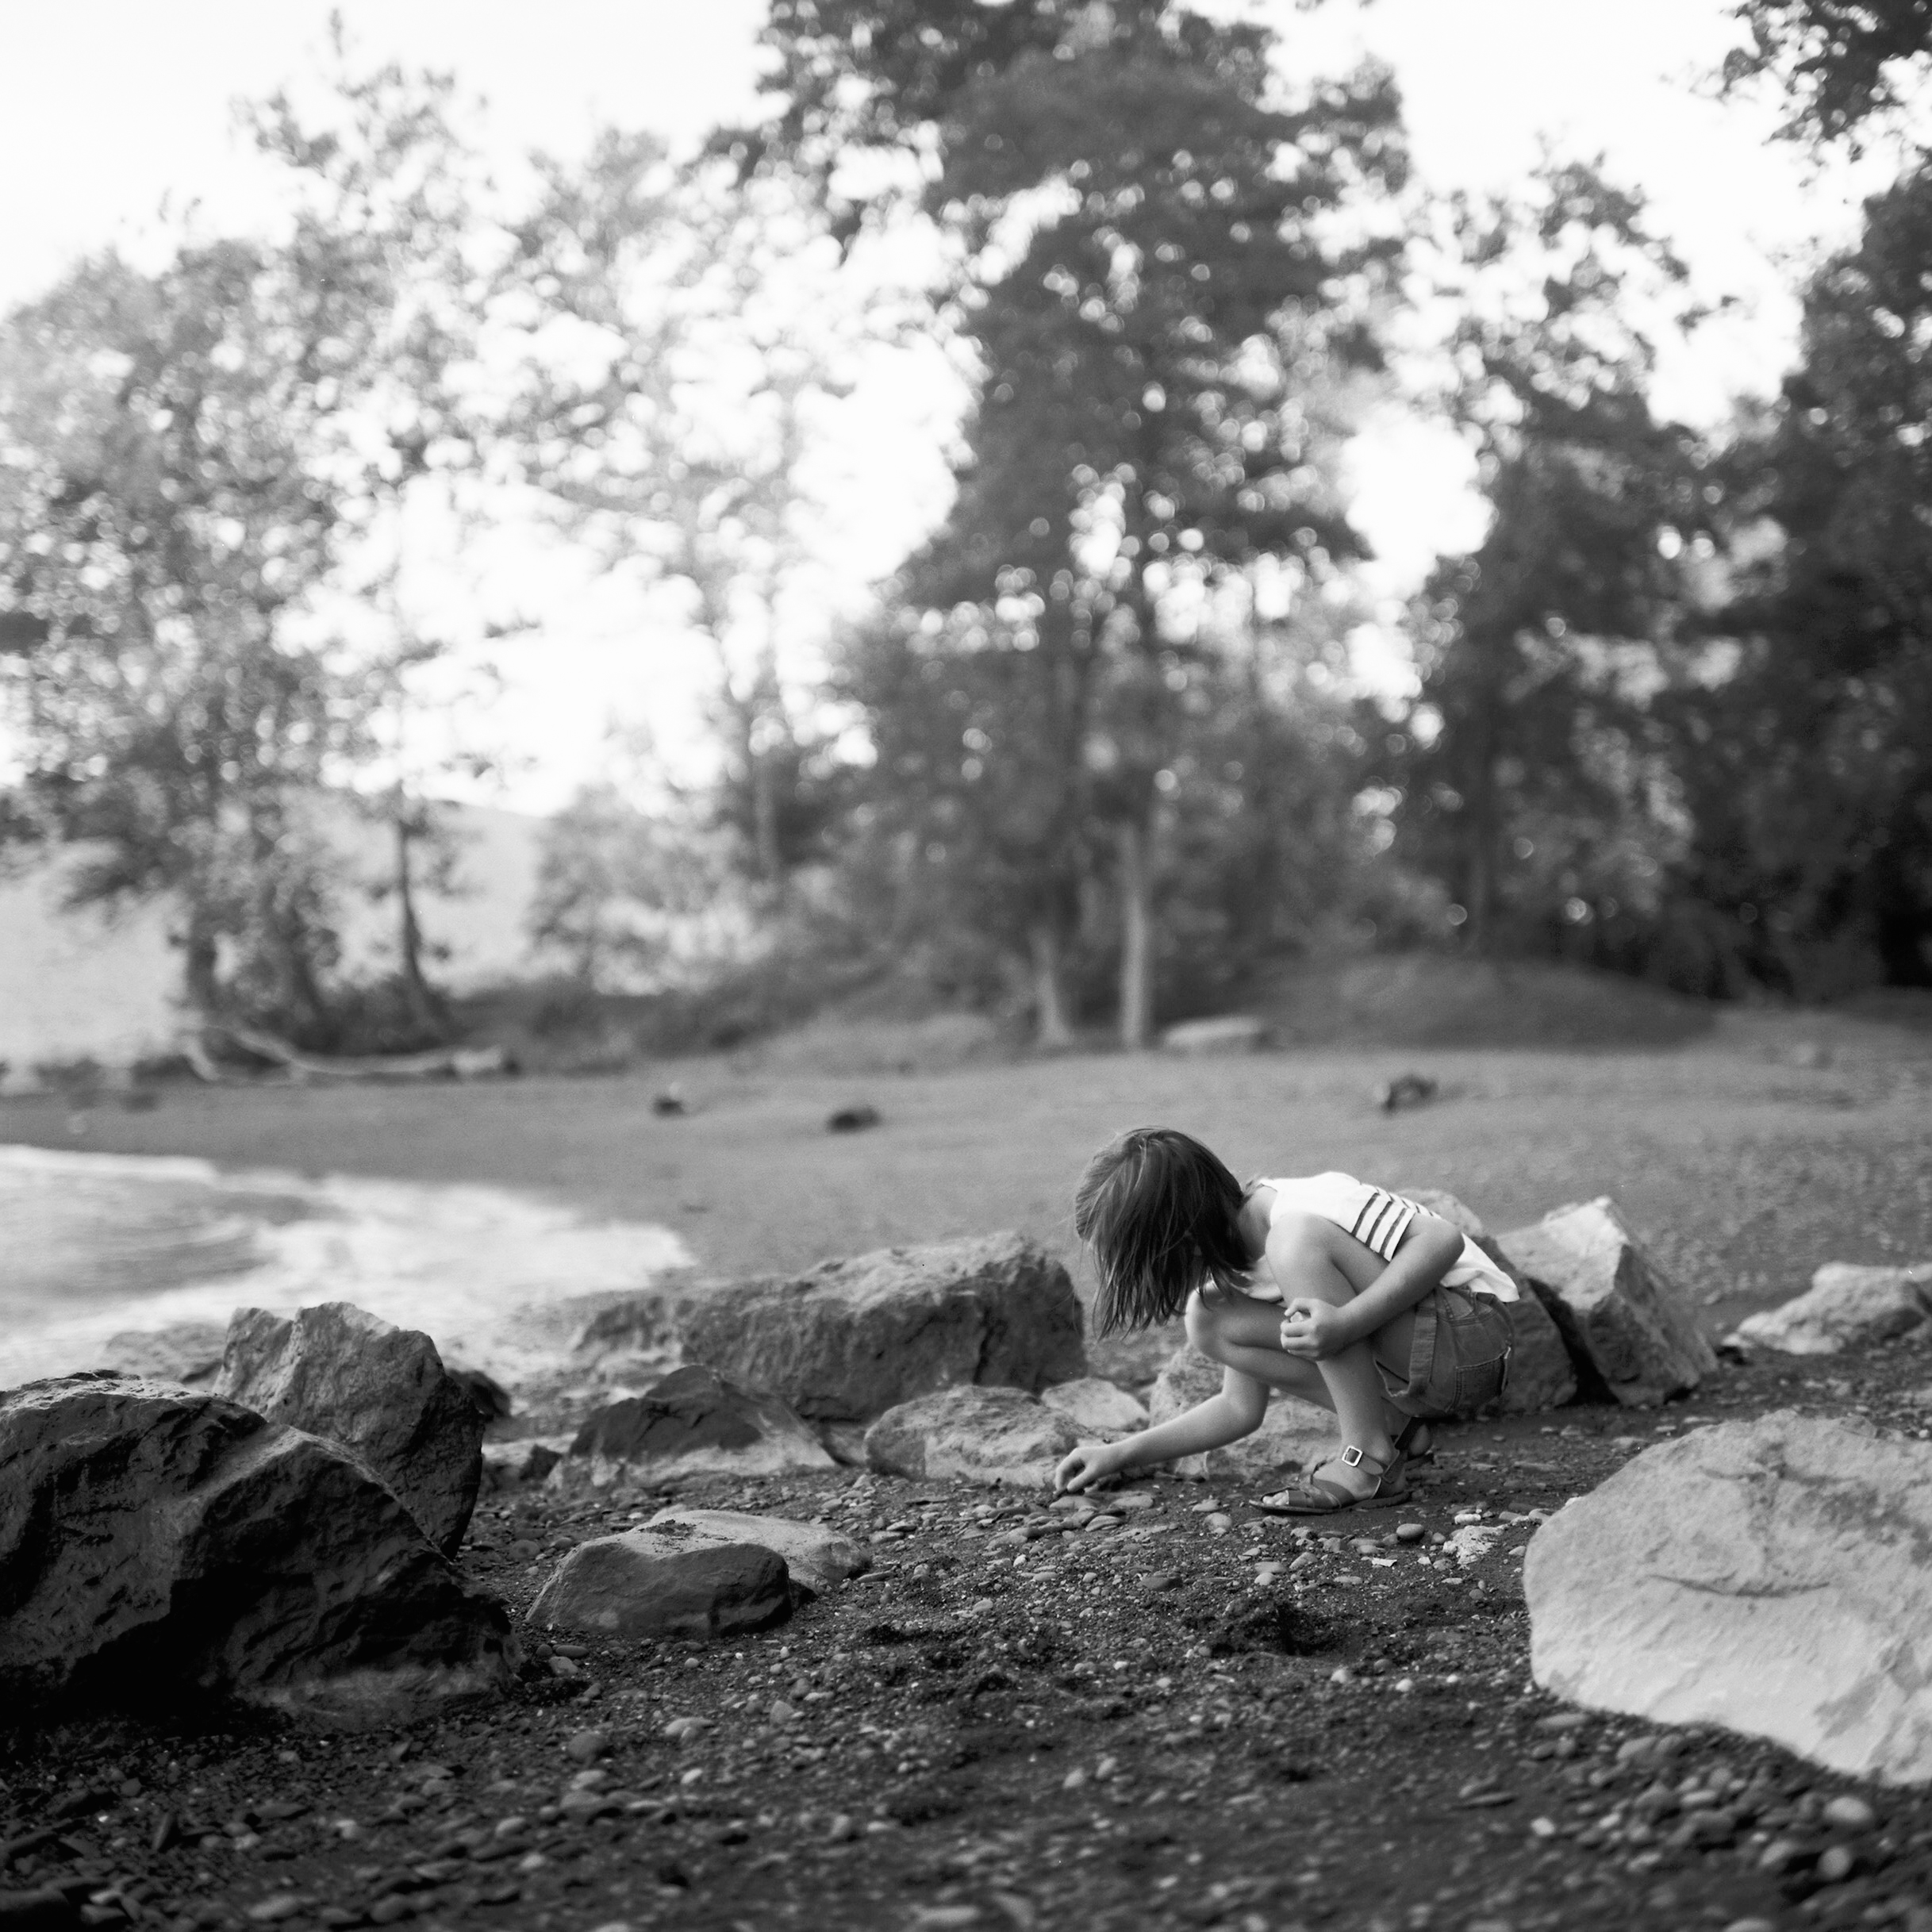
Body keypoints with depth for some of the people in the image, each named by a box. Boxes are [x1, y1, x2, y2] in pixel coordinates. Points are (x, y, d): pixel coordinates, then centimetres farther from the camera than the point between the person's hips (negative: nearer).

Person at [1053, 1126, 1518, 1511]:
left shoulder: (1299, 1211, -22)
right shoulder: (1231, 1263, 4)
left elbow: (1444, 1239, -31)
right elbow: (1242, 1408, 12)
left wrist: (1346, 1323, -39)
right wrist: (1121, 1455, 7)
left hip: (1470, 1338, -8)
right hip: (1407, 1371, 8)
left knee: (1298, 1242, -29)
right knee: (1213, 1324, -5)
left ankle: (1371, 1460, -20)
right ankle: (1391, 1427, 0)